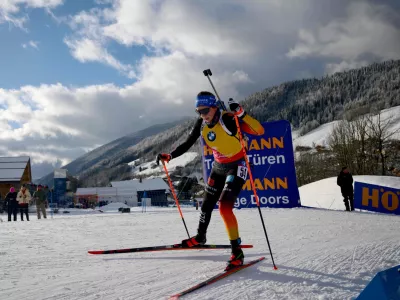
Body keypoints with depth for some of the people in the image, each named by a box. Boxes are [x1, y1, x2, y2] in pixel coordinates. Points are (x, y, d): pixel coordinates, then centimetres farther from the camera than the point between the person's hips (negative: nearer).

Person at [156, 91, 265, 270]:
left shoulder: (228, 119, -25)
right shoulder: (201, 123, -7)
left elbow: (259, 131, -33)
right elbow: (188, 144, 4)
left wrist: (241, 114, -46)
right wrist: (169, 156, -6)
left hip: (237, 167, -7)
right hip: (218, 167, 7)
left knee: (224, 208, -21)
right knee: (207, 205, 17)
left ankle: (237, 252, -10)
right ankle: (200, 237, 44)